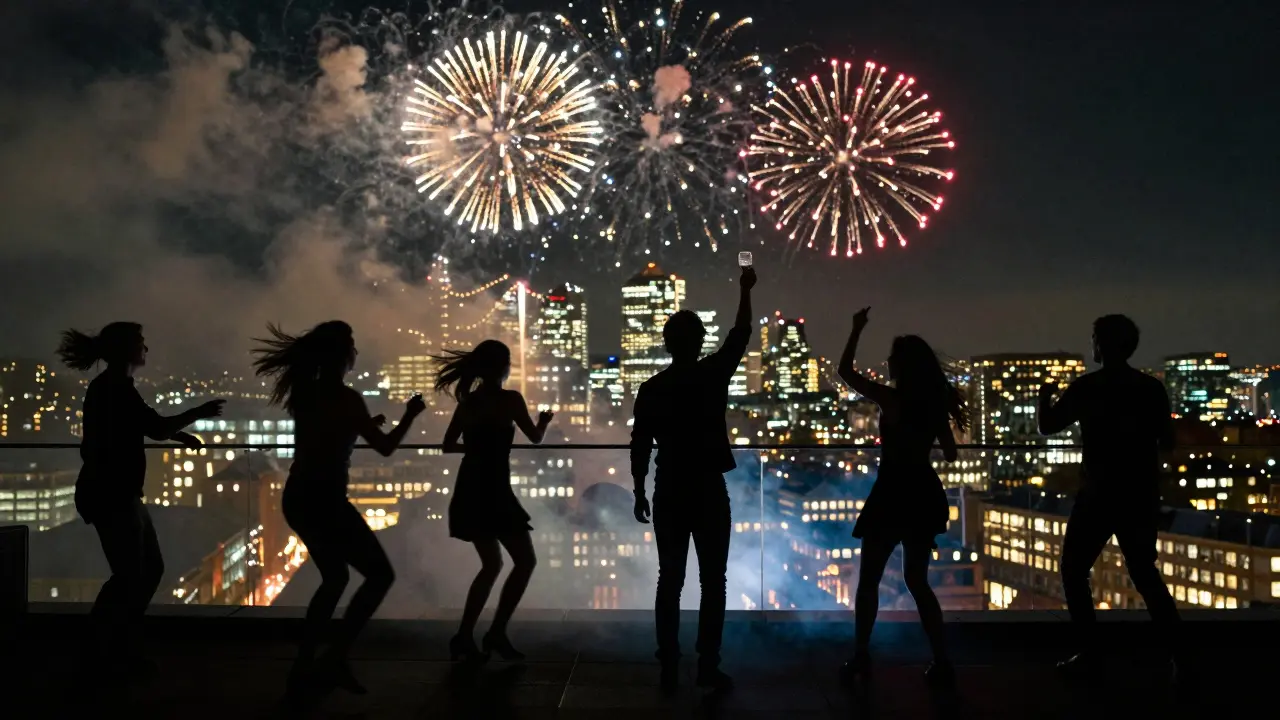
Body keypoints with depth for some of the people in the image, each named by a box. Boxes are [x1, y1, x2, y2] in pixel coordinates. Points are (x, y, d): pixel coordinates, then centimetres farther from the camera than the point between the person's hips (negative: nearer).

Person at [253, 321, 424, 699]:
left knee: (335, 578, 21)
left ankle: (304, 667, 20)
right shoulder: (346, 397, -13)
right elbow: (385, 447, -9)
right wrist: (410, 414, 5)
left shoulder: (306, 392, 10)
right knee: (380, 574, 2)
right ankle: (335, 658, -4)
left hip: (298, 498, 9)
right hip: (324, 501, -8)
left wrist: (365, 424, 29)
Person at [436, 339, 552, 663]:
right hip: (493, 491, -7)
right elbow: (535, 437, 2)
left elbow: (448, 445, 16)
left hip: (470, 491, 7)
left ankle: (465, 637, 15)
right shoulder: (509, 398, -9)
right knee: (525, 561, 2)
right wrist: (544, 421, 22)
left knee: (492, 564, 16)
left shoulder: (468, 400, 9)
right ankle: (497, 633, -2)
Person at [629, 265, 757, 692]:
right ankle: (708, 666, 2)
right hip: (708, 491, -2)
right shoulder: (713, 375, -6)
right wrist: (745, 291, 20)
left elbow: (640, 446, 1)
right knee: (712, 581, 4)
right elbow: (740, 336, 9)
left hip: (669, 494, 3)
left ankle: (669, 666, 9)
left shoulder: (651, 388, 0)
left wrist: (639, 493, 10)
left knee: (670, 580, 7)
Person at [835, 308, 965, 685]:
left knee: (868, 580, 9)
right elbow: (950, 454, 11)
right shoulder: (935, 403, 2)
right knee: (917, 580, 15)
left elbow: (845, 371, -5)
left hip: (893, 495, -6)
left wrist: (857, 329, 2)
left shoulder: (891, 398, -14)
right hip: (924, 494, 6)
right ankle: (942, 662, 10)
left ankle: (861, 657, 10)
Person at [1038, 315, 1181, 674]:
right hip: (1140, 496, 4)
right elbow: (1167, 443, 6)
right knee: (1144, 573, 16)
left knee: (1074, 570, 10)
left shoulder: (1086, 387, -9)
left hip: (1100, 495, -4)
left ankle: (1091, 650, 4)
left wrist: (1045, 395, 17)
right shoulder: (1152, 388, 0)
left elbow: (1047, 426, -1)